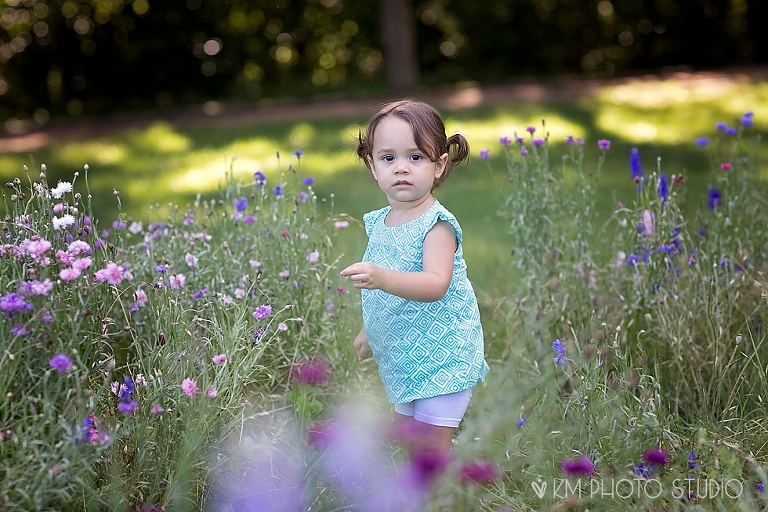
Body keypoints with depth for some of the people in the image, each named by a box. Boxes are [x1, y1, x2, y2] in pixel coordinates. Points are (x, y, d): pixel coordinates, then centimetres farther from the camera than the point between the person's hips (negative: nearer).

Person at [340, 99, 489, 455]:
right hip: (401, 359, 8)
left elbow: (436, 284, -35)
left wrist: (382, 278, -48)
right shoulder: (379, 224, 4)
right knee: (410, 438, 19)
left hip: (441, 356, -8)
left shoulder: (436, 224, -19)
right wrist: (367, 332, 27)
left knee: (431, 446, -5)